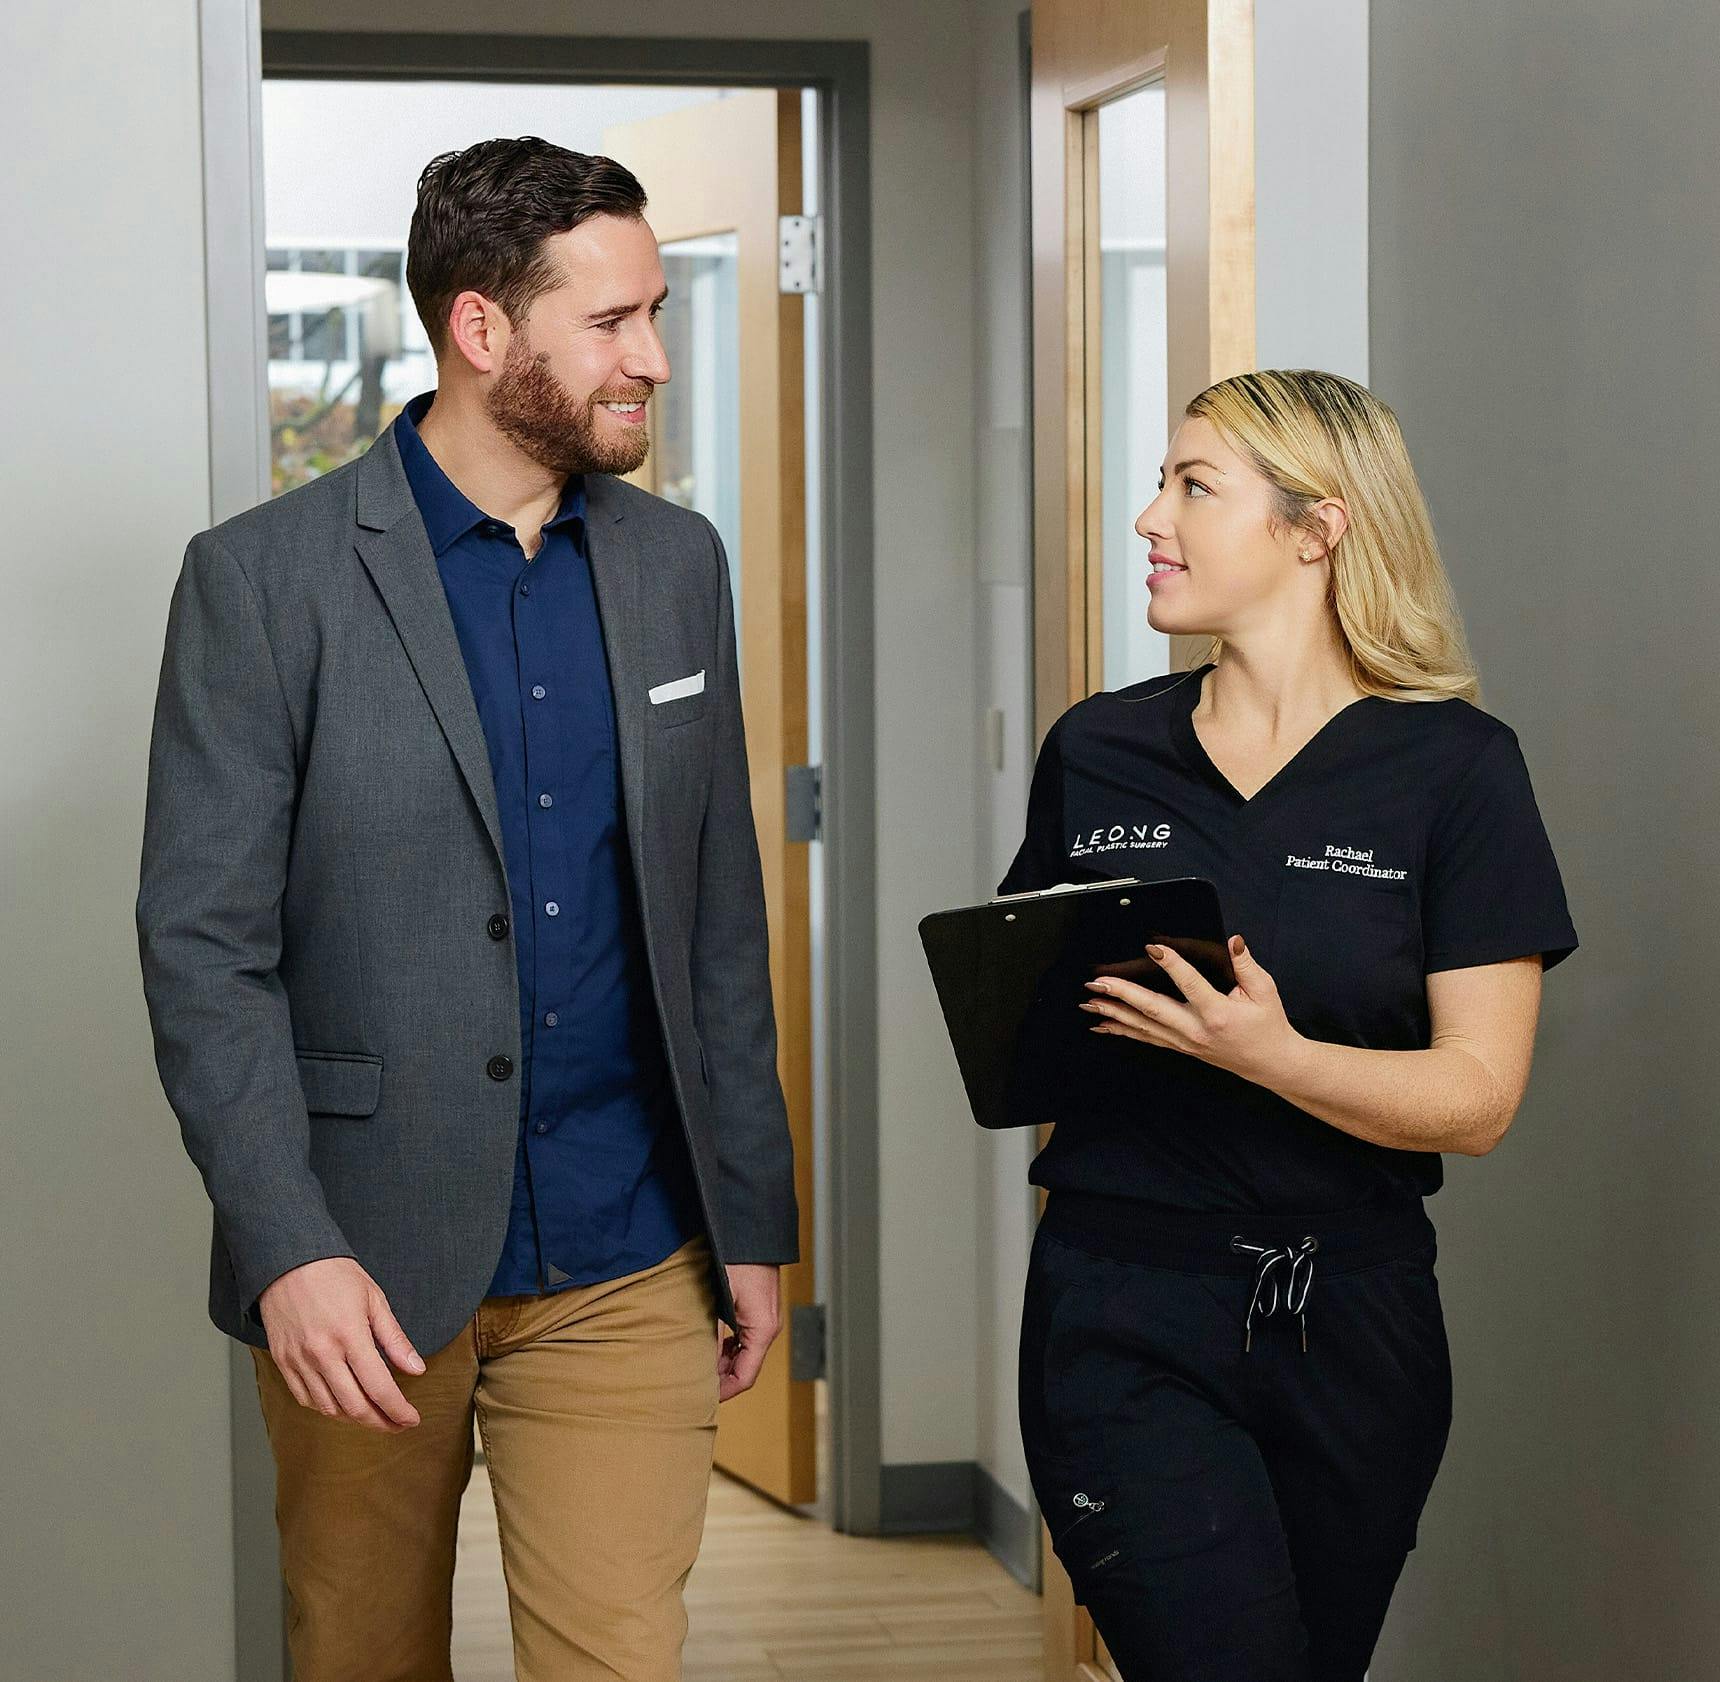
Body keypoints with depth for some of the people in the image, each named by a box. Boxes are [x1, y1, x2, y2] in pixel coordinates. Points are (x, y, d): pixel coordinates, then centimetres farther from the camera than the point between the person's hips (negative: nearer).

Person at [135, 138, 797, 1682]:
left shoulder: (676, 564, 9)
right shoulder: (262, 580, -7)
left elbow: (720, 920, 13)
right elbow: (202, 946, -9)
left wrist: (754, 1219, 12)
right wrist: (287, 1248, -18)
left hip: (621, 1264, 3)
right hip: (362, 1265, -3)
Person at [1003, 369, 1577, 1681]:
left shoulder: (1454, 768, -3)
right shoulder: (1098, 754, 6)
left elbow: (1478, 1097, -8)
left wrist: (1268, 1054, -23)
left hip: (1350, 1321, 0)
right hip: (1125, 1313, 1)